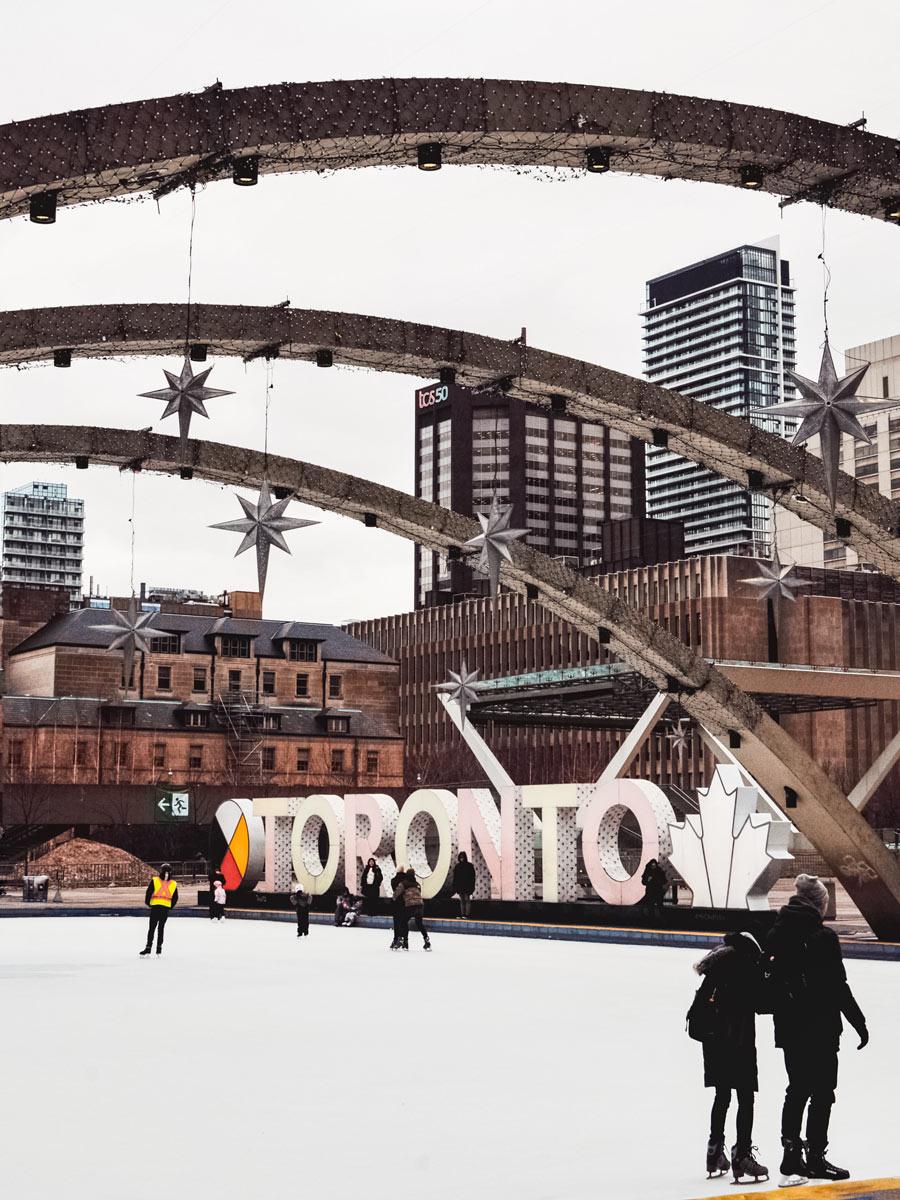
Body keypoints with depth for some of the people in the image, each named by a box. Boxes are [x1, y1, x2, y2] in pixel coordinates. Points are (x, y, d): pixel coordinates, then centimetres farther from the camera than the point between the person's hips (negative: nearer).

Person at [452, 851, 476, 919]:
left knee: (467, 900, -7)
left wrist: (472, 886, -12)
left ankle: (466, 915, -9)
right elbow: (455, 877, 10)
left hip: (467, 886, -5)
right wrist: (454, 887, 4)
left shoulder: (469, 866, -3)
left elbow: (472, 877, -5)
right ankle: (462, 915, 8)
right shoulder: (457, 866, 9)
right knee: (461, 900, 6)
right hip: (459, 886, 5)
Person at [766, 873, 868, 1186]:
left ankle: (791, 1156, 16)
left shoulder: (776, 936, 2)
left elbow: (768, 983, 8)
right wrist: (859, 1022, -5)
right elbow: (838, 987, -14)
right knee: (822, 1093, 6)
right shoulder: (823, 938, -15)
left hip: (789, 1029, 6)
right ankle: (815, 1158, 12)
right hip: (821, 1030, -6)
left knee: (797, 1090, 15)